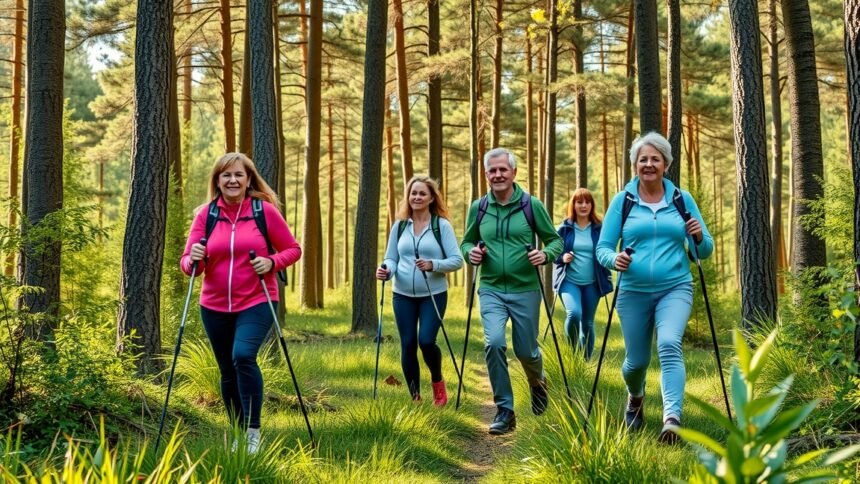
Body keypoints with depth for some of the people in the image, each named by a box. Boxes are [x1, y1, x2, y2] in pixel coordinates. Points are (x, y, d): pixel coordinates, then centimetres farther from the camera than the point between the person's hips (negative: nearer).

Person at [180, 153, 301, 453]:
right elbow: (187, 264, 2)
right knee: (228, 371, 10)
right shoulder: (205, 215, 1)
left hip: (256, 303, -3)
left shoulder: (265, 211, -3)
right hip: (215, 307, 3)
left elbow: (292, 249, 4)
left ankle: (254, 431, -16)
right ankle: (239, 433, 27)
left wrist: (272, 262, -15)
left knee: (243, 356, -25)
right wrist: (193, 260, -21)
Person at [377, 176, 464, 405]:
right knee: (408, 345, 2)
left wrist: (433, 265, -24)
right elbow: (391, 258, 10)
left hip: (434, 295, -3)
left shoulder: (442, 225, -3)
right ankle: (415, 397, 16)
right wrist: (386, 270, -12)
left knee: (426, 341, -14)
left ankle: (437, 381, 16)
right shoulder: (399, 226, 7)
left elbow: (457, 260, -7)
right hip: (403, 295, 3)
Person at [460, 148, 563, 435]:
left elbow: (555, 239, 2)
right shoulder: (478, 208, 3)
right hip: (491, 290, 1)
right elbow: (467, 242, 15)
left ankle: (538, 383, 46)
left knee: (526, 351, 9)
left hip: (525, 290, -1)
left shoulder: (532, 205, -4)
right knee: (493, 343, -20)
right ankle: (504, 411, -6)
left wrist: (546, 254, -20)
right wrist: (470, 252, -8)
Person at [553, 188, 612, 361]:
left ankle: (586, 361, 26)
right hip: (569, 281, -1)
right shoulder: (564, 228, 0)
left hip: (592, 283, 2)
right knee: (574, 314, -26)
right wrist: (562, 258, -15)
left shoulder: (599, 228, 1)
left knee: (588, 323, 10)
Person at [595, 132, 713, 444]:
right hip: (634, 292, 1)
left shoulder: (682, 200, 4)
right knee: (636, 360, 9)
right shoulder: (622, 201, 1)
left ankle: (672, 418, -32)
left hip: (675, 289, -1)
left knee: (669, 345, -25)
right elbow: (602, 247, -1)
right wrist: (614, 260, -24)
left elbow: (705, 251, 6)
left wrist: (699, 237, -17)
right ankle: (635, 398, 43)